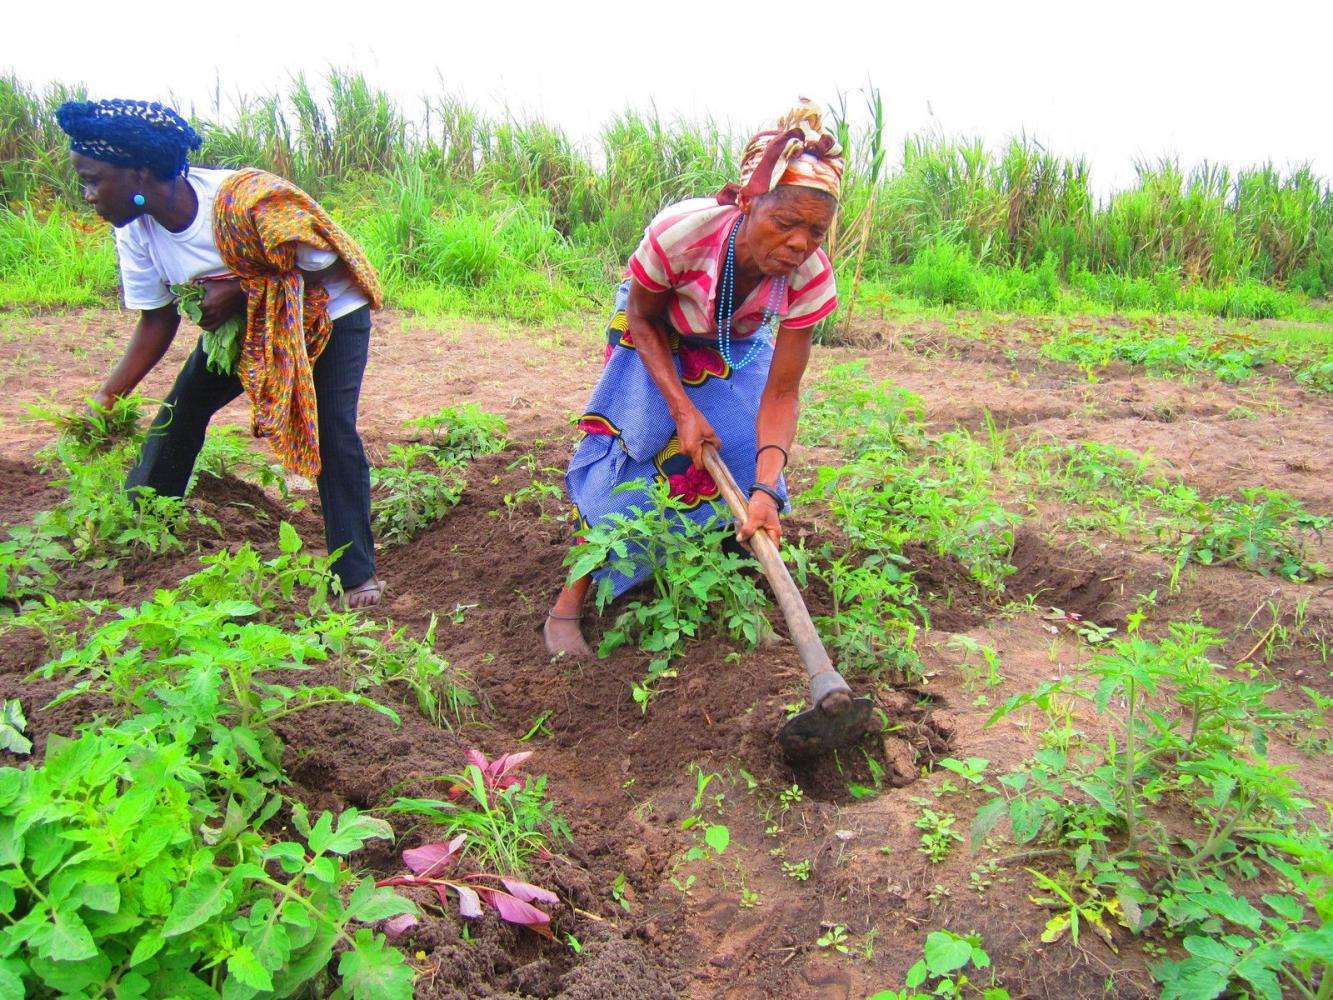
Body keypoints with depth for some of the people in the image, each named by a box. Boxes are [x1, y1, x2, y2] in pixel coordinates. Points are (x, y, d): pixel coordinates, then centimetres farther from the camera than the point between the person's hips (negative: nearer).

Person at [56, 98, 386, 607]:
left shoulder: (243, 200, -34)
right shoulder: (136, 230, -12)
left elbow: (326, 269, -25)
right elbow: (157, 321, -6)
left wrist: (241, 292, -31)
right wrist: (106, 398, -15)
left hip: (328, 313, -7)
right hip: (241, 321, 7)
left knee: (332, 431, -19)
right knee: (181, 406, 3)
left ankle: (358, 576, -11)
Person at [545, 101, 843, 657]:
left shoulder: (811, 280, -32)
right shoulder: (680, 232, -40)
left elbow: (781, 393, -27)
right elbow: (643, 318, -20)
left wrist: (765, 489, -40)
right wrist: (682, 408, -28)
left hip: (737, 350, 3)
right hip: (656, 338, -2)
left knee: (740, 459, -8)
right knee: (629, 453, -13)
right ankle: (569, 603, -2)